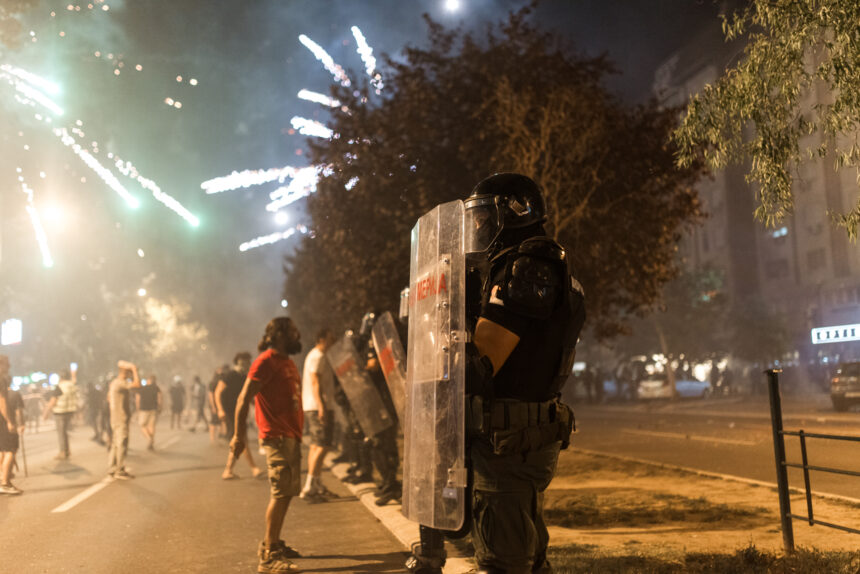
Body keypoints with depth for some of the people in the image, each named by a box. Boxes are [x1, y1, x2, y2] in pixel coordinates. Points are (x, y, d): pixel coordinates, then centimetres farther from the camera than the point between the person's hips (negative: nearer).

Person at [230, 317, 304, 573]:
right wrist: (238, 435, -20)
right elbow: (244, 399, -15)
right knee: (280, 493, -11)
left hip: (291, 436, 10)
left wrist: (298, 432, 17)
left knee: (287, 492, 15)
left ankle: (273, 544, 27)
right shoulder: (266, 361, -11)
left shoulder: (287, 362, 18)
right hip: (276, 436, -10)